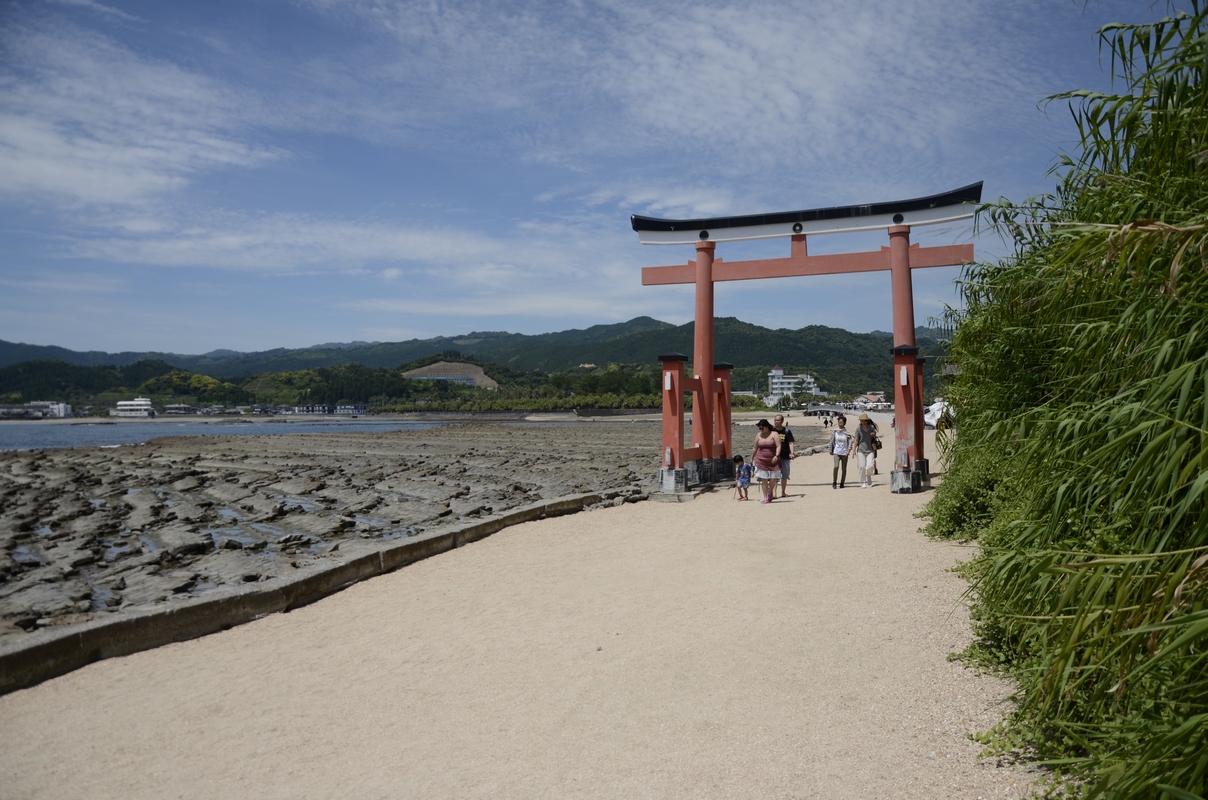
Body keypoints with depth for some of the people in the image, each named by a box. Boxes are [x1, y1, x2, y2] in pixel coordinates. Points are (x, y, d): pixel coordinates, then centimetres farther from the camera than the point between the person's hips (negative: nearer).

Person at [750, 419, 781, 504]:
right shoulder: (758, 435, 8)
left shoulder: (774, 434, -3)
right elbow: (755, 448, 16)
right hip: (761, 461, 2)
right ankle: (765, 497, 4)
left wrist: (777, 456, -25)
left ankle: (770, 492, 26)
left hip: (773, 461, -2)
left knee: (773, 479, -2)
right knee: (763, 479, -3)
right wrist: (752, 459, 19)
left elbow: (778, 446, -11)